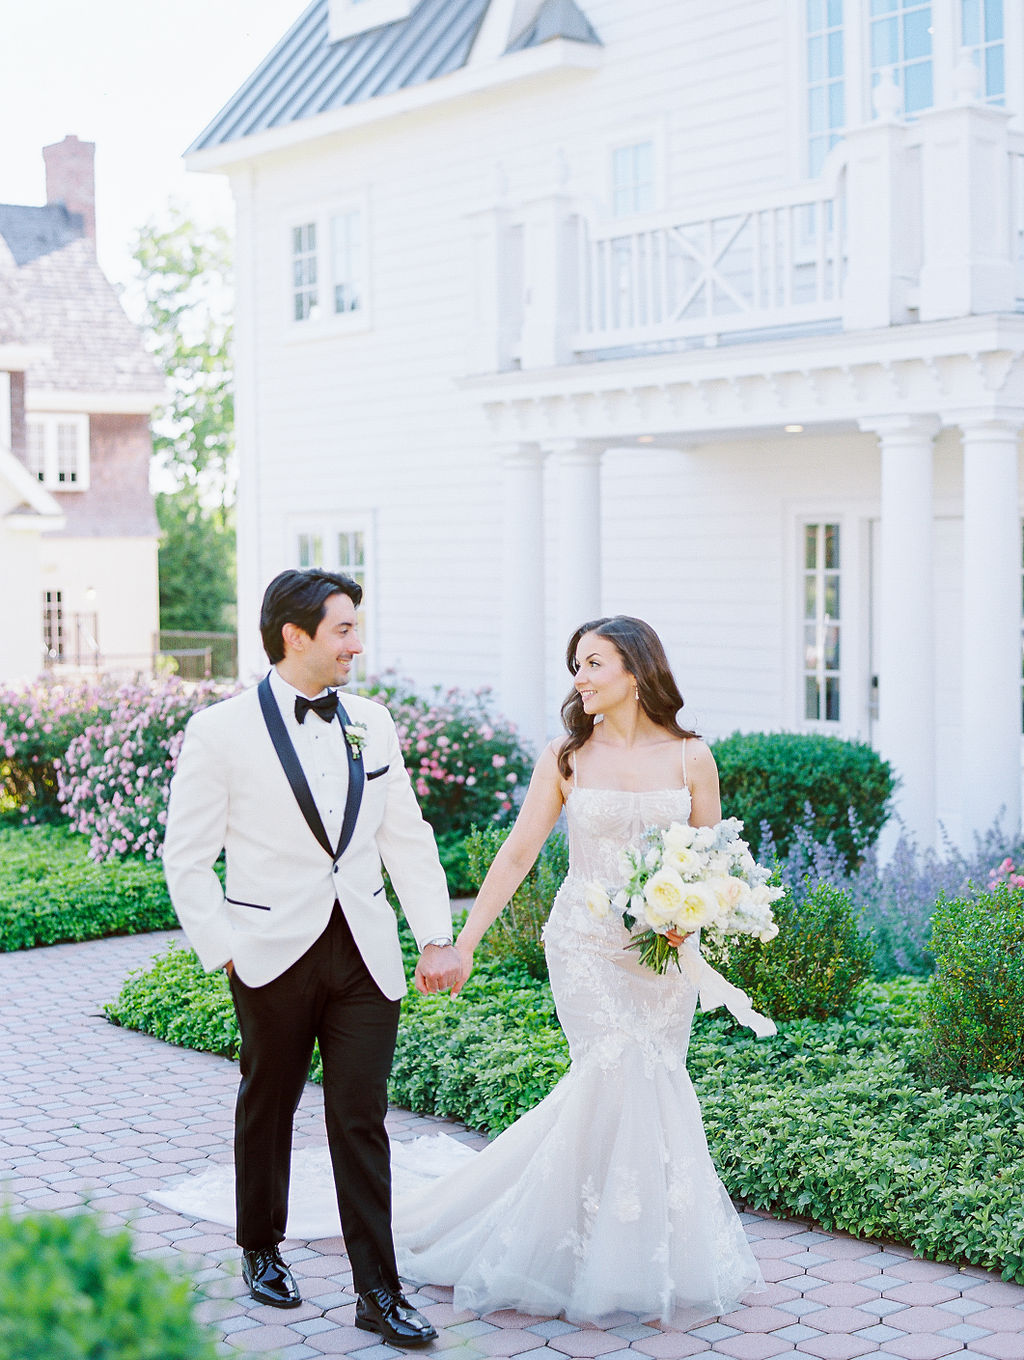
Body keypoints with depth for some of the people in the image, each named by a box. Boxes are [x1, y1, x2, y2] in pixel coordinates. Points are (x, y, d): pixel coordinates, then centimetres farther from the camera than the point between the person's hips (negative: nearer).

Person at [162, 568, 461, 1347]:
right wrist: (225, 953, -9)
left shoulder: (372, 723, 5)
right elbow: (187, 858, -4)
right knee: (268, 1107, 15)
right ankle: (261, 1251, 37)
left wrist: (437, 937, 3)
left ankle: (379, 1293, 9)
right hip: (274, 956, -2)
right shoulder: (221, 732, -8)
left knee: (362, 1120, 3)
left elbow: (408, 837, 9)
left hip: (365, 954, 3)